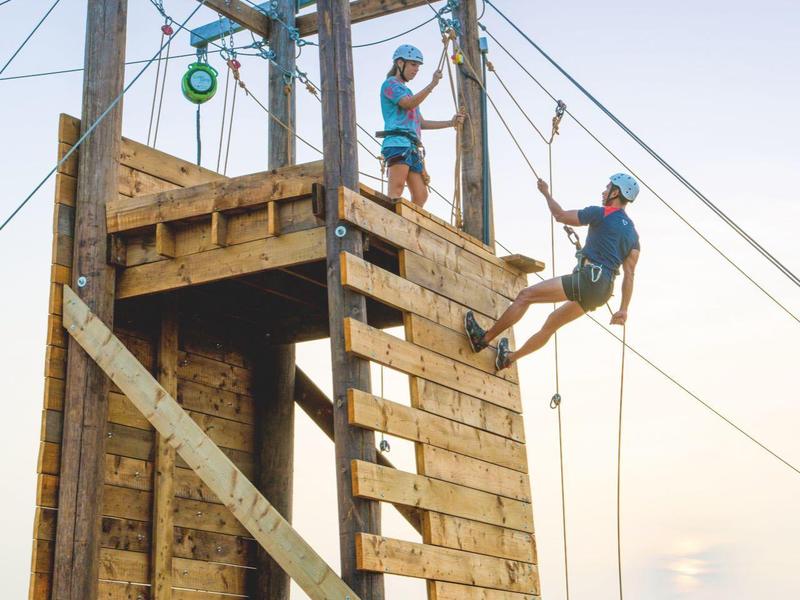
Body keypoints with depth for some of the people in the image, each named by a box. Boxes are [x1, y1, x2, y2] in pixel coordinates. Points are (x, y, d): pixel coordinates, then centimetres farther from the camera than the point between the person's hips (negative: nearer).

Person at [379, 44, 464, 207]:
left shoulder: (406, 91, 33)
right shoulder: (390, 83, 6)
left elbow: (421, 123, 31)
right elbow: (408, 104, -14)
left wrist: (450, 123, 23)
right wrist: (432, 85, -18)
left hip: (412, 148, 9)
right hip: (398, 142, -9)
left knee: (421, 196, 0)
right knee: (396, 190, -23)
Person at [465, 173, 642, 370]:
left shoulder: (601, 214, -3)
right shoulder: (632, 232, 18)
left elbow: (560, 215, 2)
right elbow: (629, 273, 11)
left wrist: (546, 193, 19)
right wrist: (623, 309, 10)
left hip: (587, 278, -8)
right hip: (603, 290, 8)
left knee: (525, 296, -1)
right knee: (552, 323, 22)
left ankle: (484, 338, 1)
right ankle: (510, 358, 33)